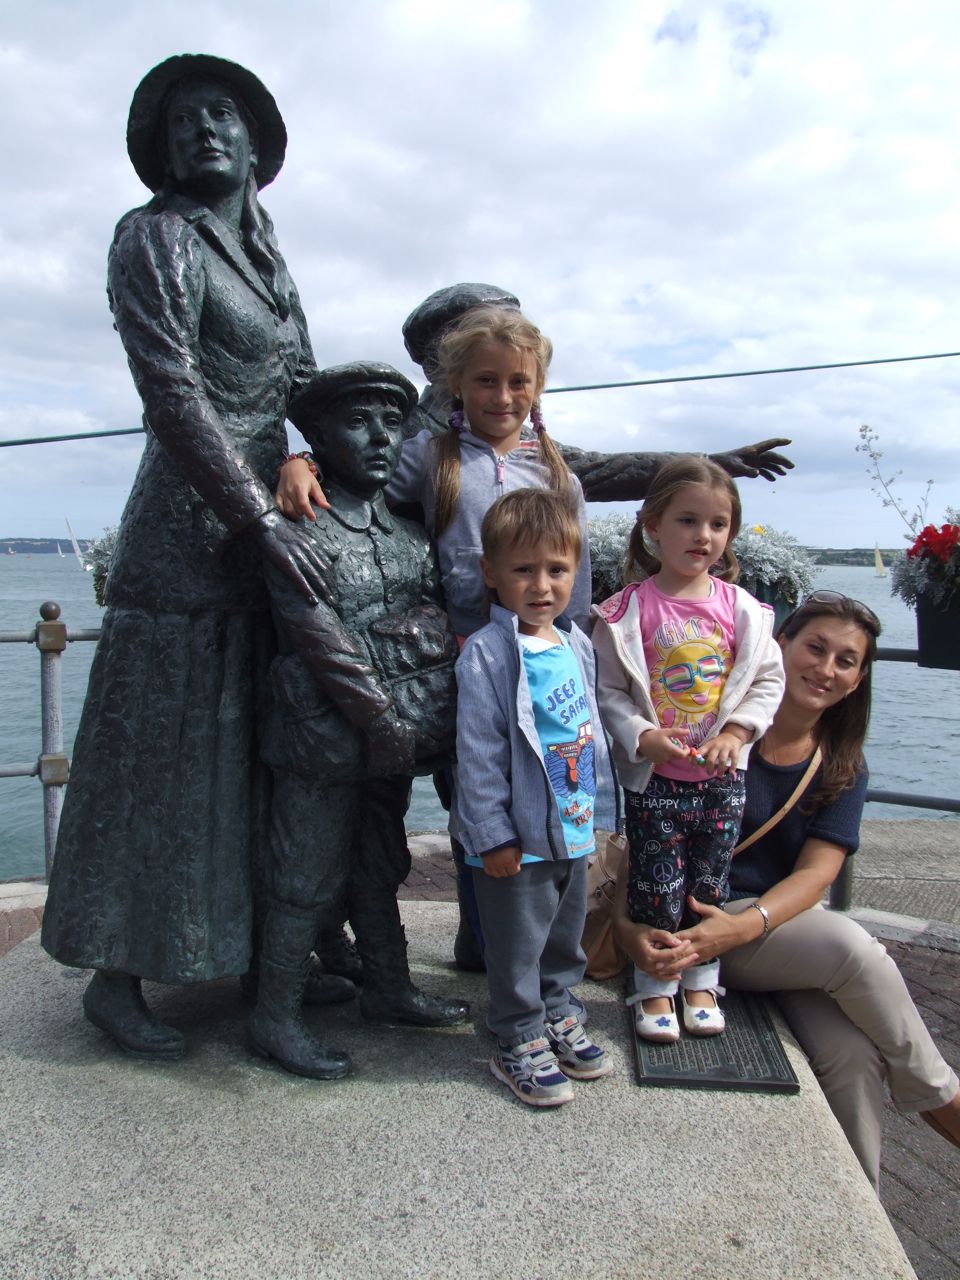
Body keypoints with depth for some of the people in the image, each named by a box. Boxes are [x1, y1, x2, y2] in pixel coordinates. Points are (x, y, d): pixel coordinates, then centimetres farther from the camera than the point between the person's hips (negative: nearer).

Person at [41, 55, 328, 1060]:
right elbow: (174, 396, -15)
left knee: (247, 753, 13)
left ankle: (260, 948, 27)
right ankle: (115, 977, 15)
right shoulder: (155, 239, -4)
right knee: (158, 755, -1)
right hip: (188, 532, -7)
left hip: (260, 523, 8)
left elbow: (302, 384, 19)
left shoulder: (262, 253, 20)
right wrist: (260, 518, -20)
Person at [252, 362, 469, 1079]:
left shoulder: (406, 520, 11)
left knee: (381, 867, 21)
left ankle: (389, 989, 37)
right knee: (310, 879, 3)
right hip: (329, 736, -7)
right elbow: (316, 633, -17)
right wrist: (383, 718, -18)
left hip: (400, 733, 7)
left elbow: (438, 604, 13)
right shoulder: (300, 523, -10)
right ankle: (276, 1017, 21)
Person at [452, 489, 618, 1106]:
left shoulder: (578, 645, 5)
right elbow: (478, 753, -18)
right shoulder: (487, 654, -17)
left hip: (575, 830, 7)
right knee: (518, 949, 9)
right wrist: (493, 835, -17)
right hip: (519, 837, -7)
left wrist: (599, 810, 15)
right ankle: (520, 1042, 28)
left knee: (566, 939, 23)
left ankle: (560, 1018, 43)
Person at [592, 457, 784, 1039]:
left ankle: (701, 982, 36)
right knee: (657, 889, 6)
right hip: (653, 777, -2)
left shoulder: (740, 608, -1)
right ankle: (655, 987, 27)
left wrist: (736, 732, -9)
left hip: (722, 774, 3)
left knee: (709, 887, 15)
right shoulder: (629, 609, -10)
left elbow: (768, 678, 4)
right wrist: (641, 738, -20)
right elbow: (608, 690, -7)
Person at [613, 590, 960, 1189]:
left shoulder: (844, 769, 6)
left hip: (787, 925, 4)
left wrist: (744, 925, -26)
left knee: (854, 1054, -24)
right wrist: (627, 921, -23)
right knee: (854, 947, -27)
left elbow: (815, 875, -6)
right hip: (698, 923, -4)